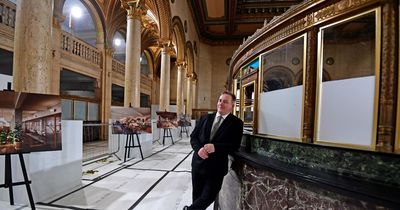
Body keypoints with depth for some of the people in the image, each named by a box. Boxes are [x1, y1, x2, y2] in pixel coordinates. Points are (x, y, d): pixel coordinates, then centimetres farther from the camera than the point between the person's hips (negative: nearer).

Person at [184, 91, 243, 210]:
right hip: (198, 163, 3)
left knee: (209, 196, 6)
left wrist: (215, 147, -27)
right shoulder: (205, 118, 6)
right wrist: (198, 148, -16)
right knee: (197, 195, 18)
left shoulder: (236, 123, -5)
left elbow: (235, 146, -13)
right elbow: (193, 137, 5)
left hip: (216, 166, -3)